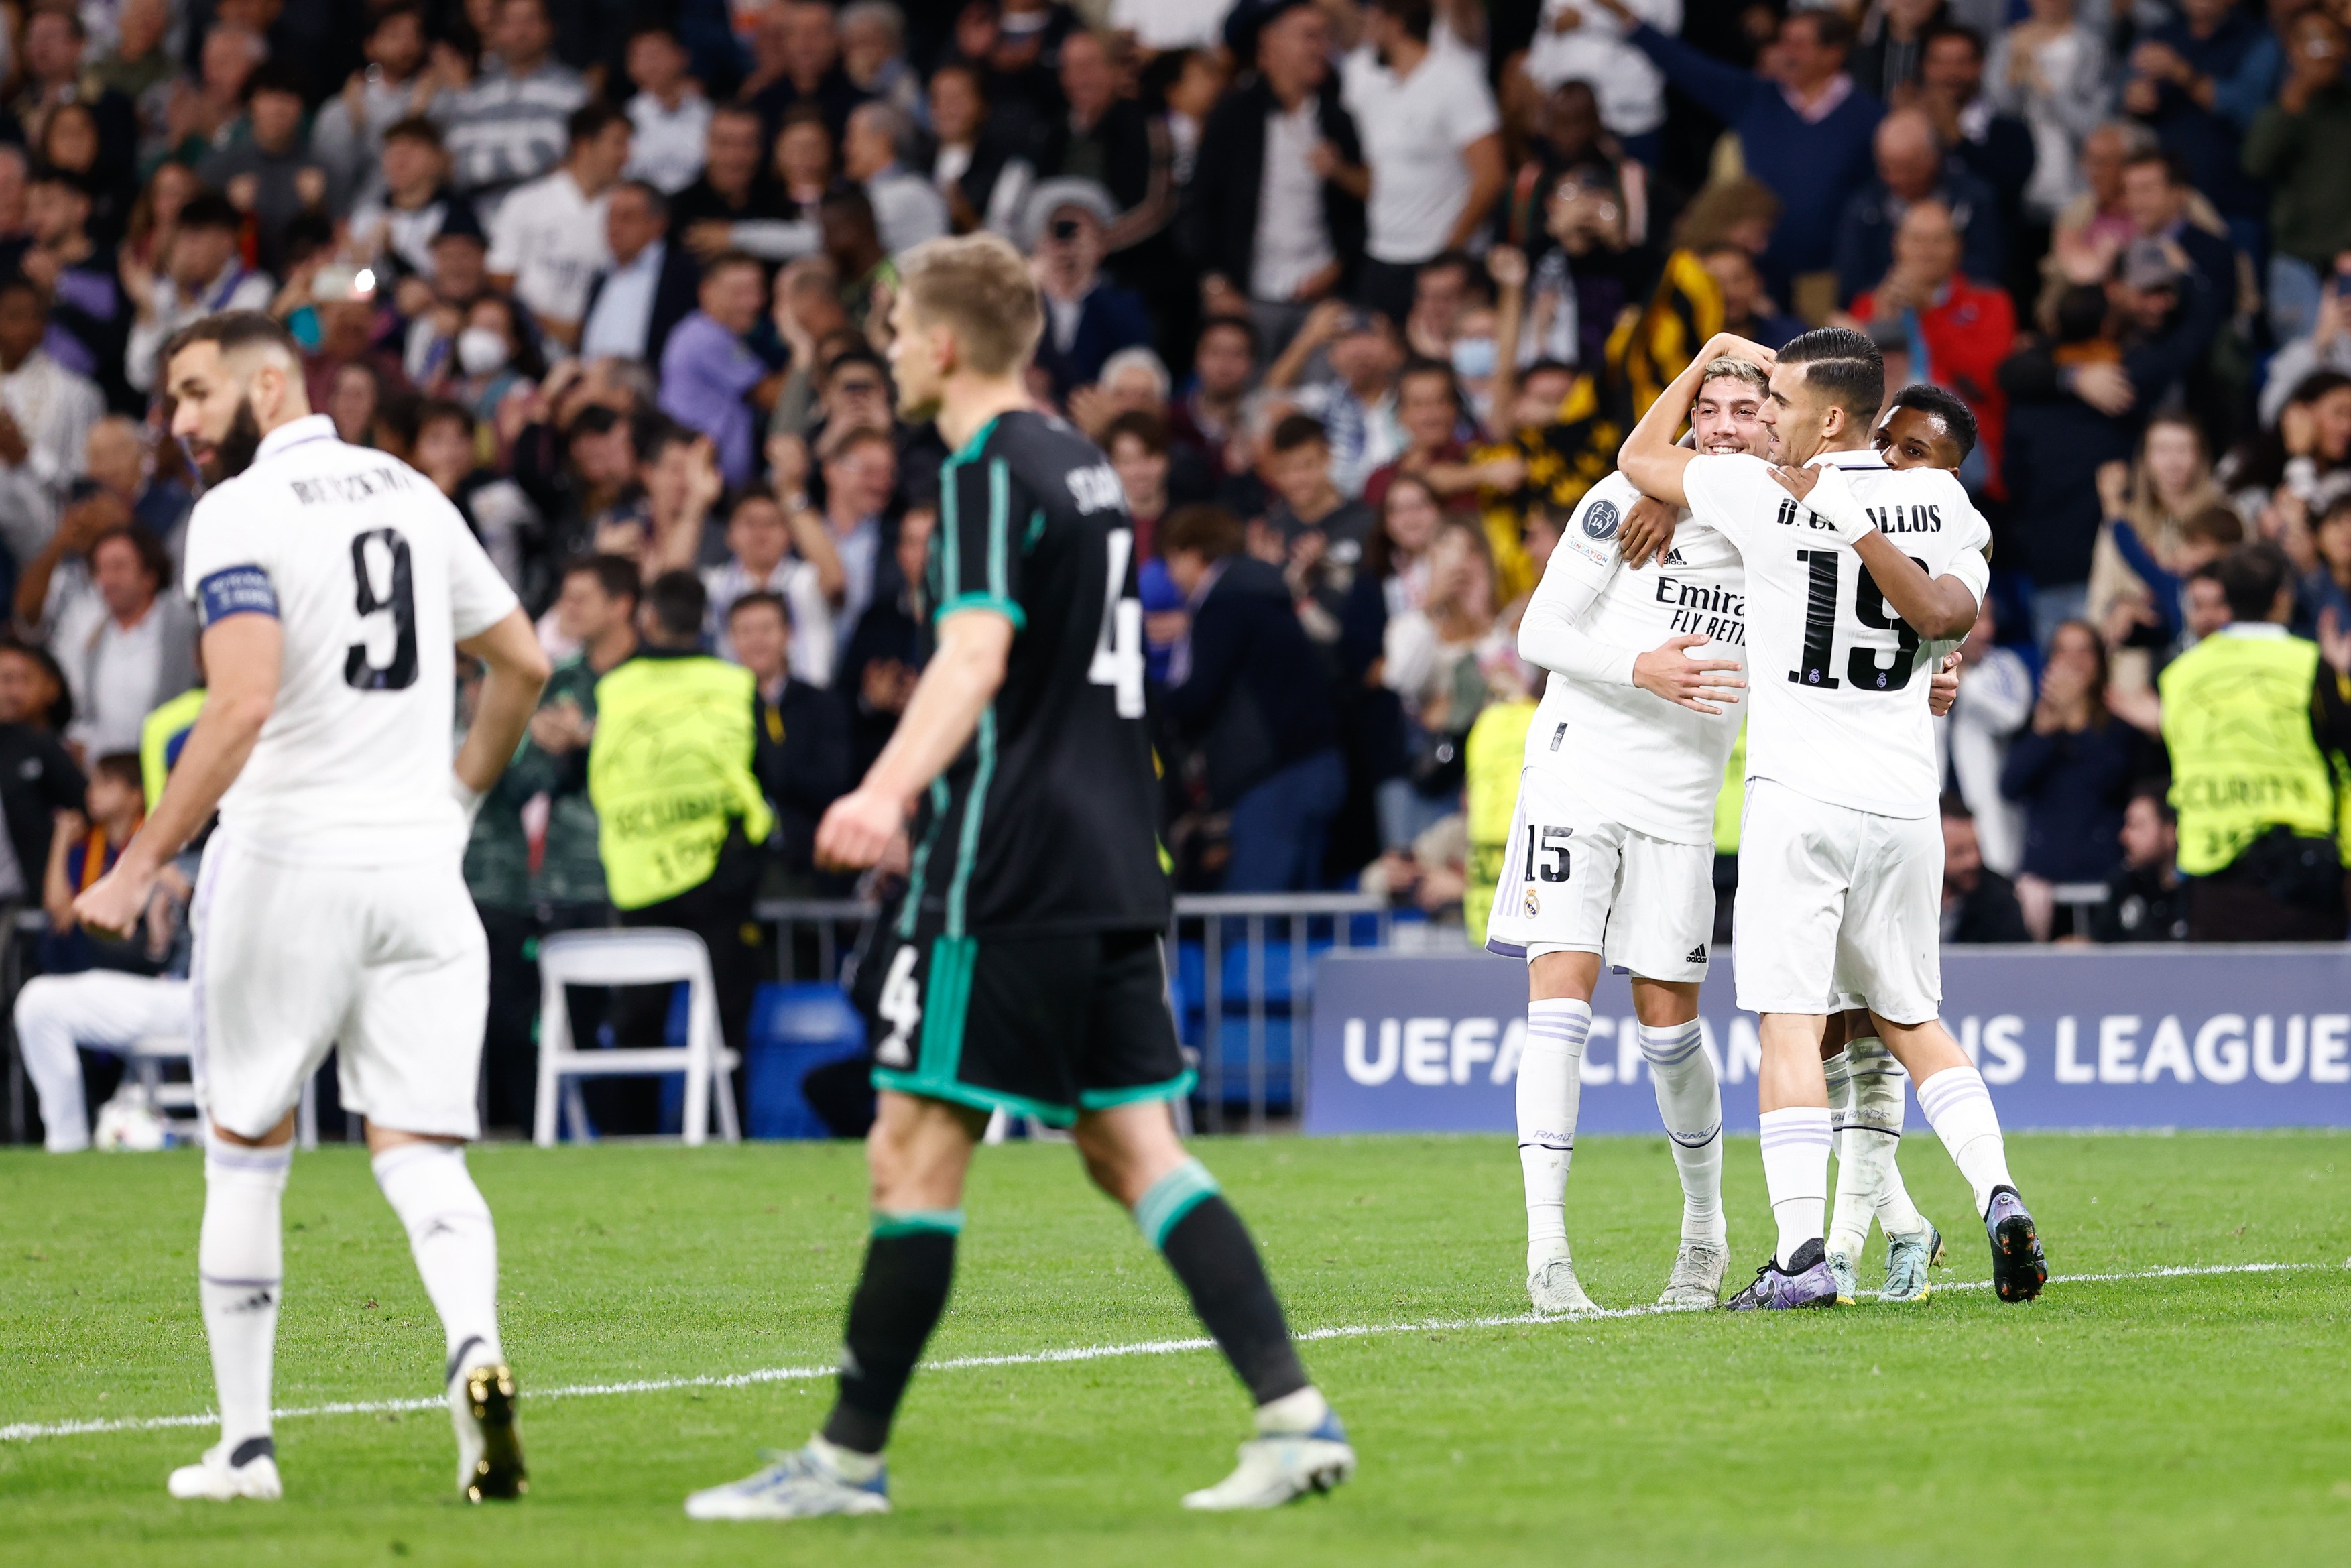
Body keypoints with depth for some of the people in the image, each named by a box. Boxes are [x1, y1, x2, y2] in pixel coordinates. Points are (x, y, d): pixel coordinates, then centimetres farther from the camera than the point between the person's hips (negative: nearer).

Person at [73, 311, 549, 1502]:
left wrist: (142, 864, -19)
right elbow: (524, 664, 19)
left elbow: (243, 704, -22)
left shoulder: (239, 514, -10)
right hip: (420, 865, 5)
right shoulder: (408, 491, 12)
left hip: (288, 863, -5)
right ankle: (475, 1350, -27)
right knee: (419, 1151, 2)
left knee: (246, 1152, 10)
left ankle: (244, 1446, 12)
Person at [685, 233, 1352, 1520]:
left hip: (1009, 873, -9)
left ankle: (847, 1460, -1)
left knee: (914, 1153, -4)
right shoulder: (1080, 465, 18)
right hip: (1112, 867, 9)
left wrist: (889, 790, -38)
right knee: (1133, 1149, 6)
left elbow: (975, 654, -25)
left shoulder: (989, 472, -10)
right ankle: (1294, 1416, -5)